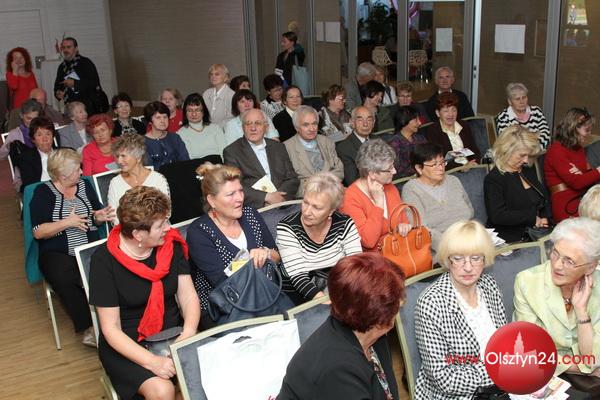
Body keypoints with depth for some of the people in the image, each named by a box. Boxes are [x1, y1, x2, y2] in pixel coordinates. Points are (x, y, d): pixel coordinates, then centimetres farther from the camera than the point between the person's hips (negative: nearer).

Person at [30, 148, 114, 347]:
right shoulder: (43, 192, -1)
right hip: (58, 254, -3)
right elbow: (38, 232, -8)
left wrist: (100, 217, -2)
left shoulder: (84, 185, 12)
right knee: (64, 279, -35)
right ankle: (89, 328, -25)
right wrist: (67, 223, -18)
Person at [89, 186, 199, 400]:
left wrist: (189, 333, -22)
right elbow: (111, 329, -14)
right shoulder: (104, 260, -15)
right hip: (128, 345, -4)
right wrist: (151, 361, -28)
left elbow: (188, 296, -1)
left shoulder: (171, 244, -2)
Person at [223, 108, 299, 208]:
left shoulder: (278, 147, 18)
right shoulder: (232, 151, 4)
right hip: (253, 208, -3)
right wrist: (266, 197, -14)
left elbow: (293, 179, 13)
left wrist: (279, 196, -6)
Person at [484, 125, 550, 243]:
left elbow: (544, 197, 24)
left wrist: (545, 218, 2)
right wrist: (533, 218, -11)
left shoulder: (528, 170, 16)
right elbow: (497, 216, -19)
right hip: (512, 239, -8)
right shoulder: (493, 179, -9)